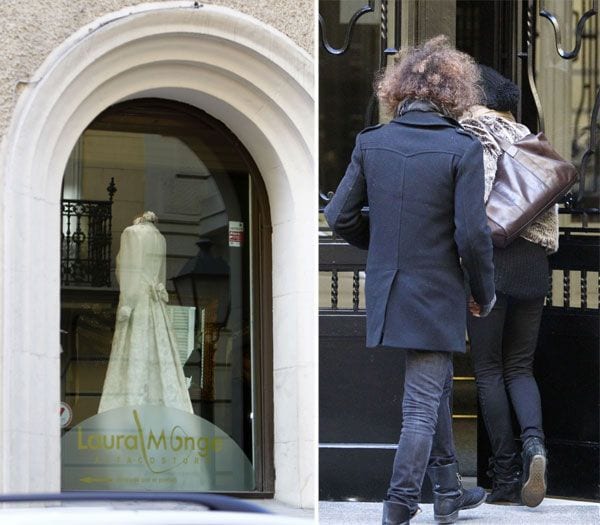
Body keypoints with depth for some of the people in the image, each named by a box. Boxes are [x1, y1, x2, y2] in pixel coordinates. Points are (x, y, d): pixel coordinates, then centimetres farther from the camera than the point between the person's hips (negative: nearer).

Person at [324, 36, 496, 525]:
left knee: (437, 388, 24)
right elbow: (472, 235, -17)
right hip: (437, 296, -6)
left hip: (386, 294, 6)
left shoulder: (371, 142, -3)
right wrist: (484, 292, -1)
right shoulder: (463, 149, -16)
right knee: (423, 406, 1)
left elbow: (340, 215, 1)